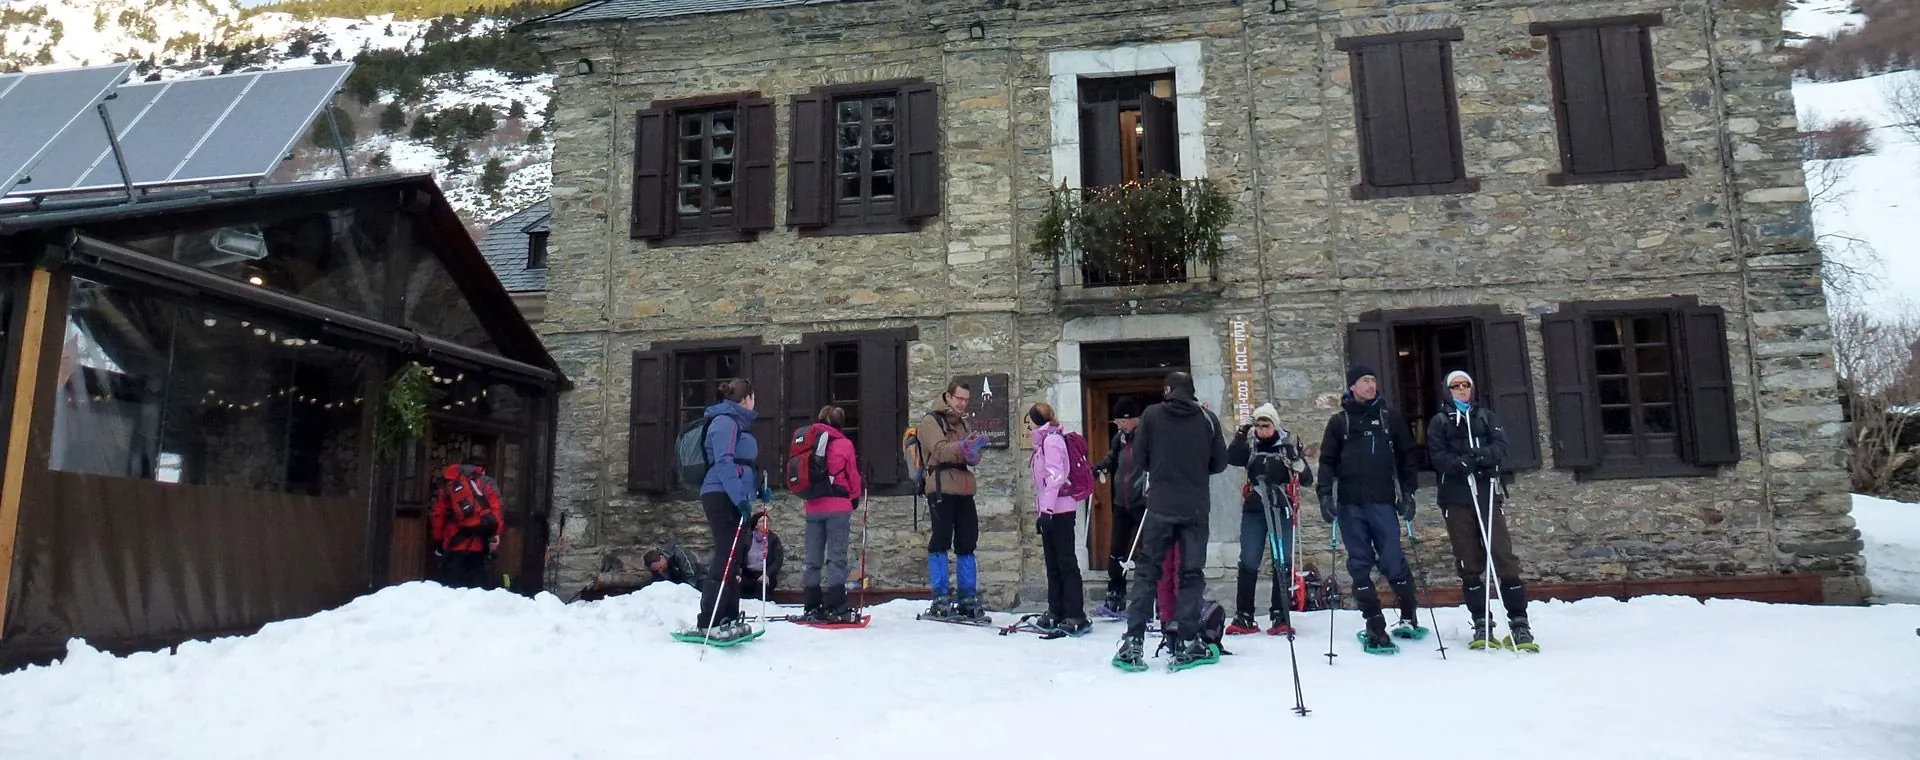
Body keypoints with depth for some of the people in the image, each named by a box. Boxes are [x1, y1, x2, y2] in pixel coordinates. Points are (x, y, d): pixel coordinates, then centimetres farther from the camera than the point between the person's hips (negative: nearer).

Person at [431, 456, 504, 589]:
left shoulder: (449, 484, 14)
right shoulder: (487, 485, 8)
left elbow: (439, 515, 11)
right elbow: (496, 514, -6)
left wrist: (438, 541, 16)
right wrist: (494, 536, -8)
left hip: (454, 544, 1)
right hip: (477, 544, -1)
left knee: (452, 587, 4)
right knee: (477, 585, 5)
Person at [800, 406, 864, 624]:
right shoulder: (843, 444, -5)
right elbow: (852, 476, 3)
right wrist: (855, 497, 20)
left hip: (813, 507, 4)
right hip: (838, 507, -4)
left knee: (813, 559, 10)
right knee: (837, 557, -3)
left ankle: (812, 608, 13)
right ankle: (836, 608, -6)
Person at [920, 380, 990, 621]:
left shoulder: (963, 423, 21)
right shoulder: (931, 421, 1)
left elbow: (974, 459, 11)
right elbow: (941, 451, -16)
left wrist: (974, 450, -13)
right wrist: (962, 446, -34)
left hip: (963, 490, 7)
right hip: (941, 489, -7)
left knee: (967, 544, 7)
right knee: (941, 542, -7)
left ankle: (968, 598, 12)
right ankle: (940, 599, -4)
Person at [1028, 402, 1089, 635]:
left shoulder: (1052, 439, -8)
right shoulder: (1045, 441, 20)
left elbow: (1055, 475, -19)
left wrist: (1047, 509, -25)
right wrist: (1041, 512, 22)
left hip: (1059, 510, -10)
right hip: (1050, 511, 10)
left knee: (1066, 561, -8)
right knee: (1053, 563, 11)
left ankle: (1076, 616, -7)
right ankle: (1056, 612, 17)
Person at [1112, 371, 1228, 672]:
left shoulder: (1152, 415, -1)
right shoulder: (1208, 418, 2)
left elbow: (1140, 459, 2)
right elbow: (1220, 462, 6)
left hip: (1160, 505, 0)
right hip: (1196, 508, 1)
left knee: (1147, 571, 5)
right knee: (1191, 573, 7)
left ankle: (1133, 642, 0)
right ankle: (1186, 642, 5)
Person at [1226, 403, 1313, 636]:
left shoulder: (1289, 446, 1)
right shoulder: (1250, 446, 6)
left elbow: (1307, 480, -1)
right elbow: (1232, 458, -11)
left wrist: (1298, 463, -21)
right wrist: (1241, 436, -21)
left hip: (1281, 511, -1)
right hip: (1254, 511, 1)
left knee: (1283, 563, 0)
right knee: (1249, 562, -1)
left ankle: (1280, 616, 8)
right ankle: (1243, 617, 5)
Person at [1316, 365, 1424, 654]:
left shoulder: (1389, 418, 11)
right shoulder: (1339, 421, 9)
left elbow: (1406, 455, 12)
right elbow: (1327, 460, 7)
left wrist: (1407, 491, 5)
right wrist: (1325, 493, -5)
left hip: (1382, 502, 0)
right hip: (1350, 504, 1)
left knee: (1393, 562, -5)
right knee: (1360, 565, 1)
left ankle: (1409, 617, 16)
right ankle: (1375, 627, 6)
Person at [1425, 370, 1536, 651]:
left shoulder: (1485, 416, 16)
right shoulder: (1439, 421, 11)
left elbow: (1501, 446, 2)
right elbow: (1437, 456, -2)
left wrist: (1480, 455, -19)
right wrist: (1461, 463, -22)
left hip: (1487, 494, 1)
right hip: (1456, 499, -1)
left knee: (1504, 557, -7)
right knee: (1469, 563, 1)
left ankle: (1519, 623, -4)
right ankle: (1481, 624, 6)